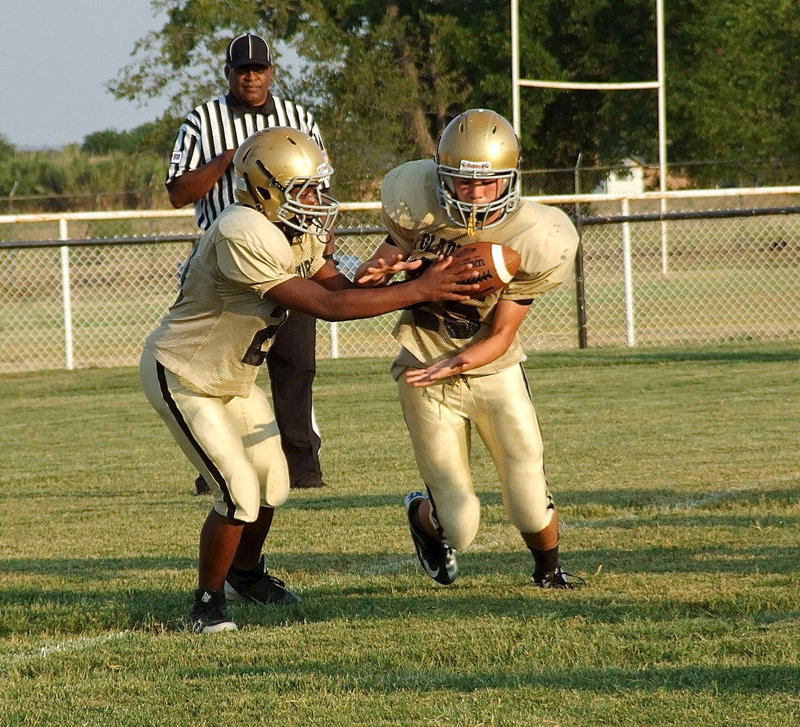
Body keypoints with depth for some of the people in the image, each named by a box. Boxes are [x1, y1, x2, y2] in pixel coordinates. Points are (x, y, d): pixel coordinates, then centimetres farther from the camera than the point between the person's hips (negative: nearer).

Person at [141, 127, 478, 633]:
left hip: (233, 377, 9)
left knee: (273, 485, 15)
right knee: (240, 495, -14)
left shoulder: (296, 233, -2)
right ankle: (208, 603, 4)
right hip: (183, 376, -9)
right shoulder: (245, 237, -33)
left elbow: (344, 289, -4)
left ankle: (246, 574, 40)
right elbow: (327, 306, -33)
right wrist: (419, 292, -32)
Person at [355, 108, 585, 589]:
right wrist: (379, 273, -28)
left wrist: (454, 364, -34)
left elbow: (500, 335, -14)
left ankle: (549, 569, 29)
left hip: (492, 368, 0)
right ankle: (423, 515, 36)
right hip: (427, 372, 0)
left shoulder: (533, 239, -17)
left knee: (531, 505, -7)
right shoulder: (418, 206, -17)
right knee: (460, 527, -3)